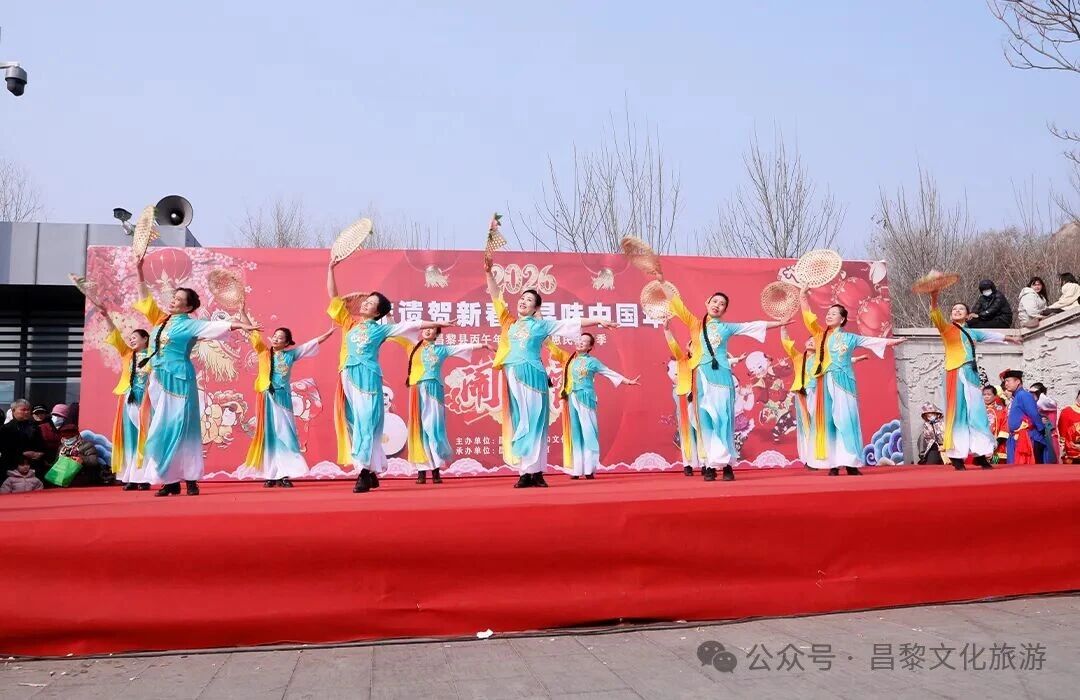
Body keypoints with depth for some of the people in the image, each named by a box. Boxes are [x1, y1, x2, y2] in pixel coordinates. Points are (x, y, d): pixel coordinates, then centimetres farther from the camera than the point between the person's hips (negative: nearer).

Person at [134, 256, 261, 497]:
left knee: (178, 430, -7)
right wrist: (139, 271, 20)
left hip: (178, 381, -6)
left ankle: (190, 479, -3)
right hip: (158, 381, 6)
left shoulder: (190, 325, -2)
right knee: (161, 431, 4)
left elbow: (217, 325, -14)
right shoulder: (160, 320, 14)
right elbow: (145, 298, 22)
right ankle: (170, 480, 7)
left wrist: (241, 325, -26)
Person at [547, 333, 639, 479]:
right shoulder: (568, 358, 12)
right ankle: (576, 469, 6)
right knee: (574, 433, 4)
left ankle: (589, 469, -5)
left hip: (585, 399, -3)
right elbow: (553, 347, 15)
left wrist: (627, 381, 3)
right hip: (571, 399, 3)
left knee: (588, 433, -5)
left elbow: (610, 373, 6)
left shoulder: (592, 361, 4)